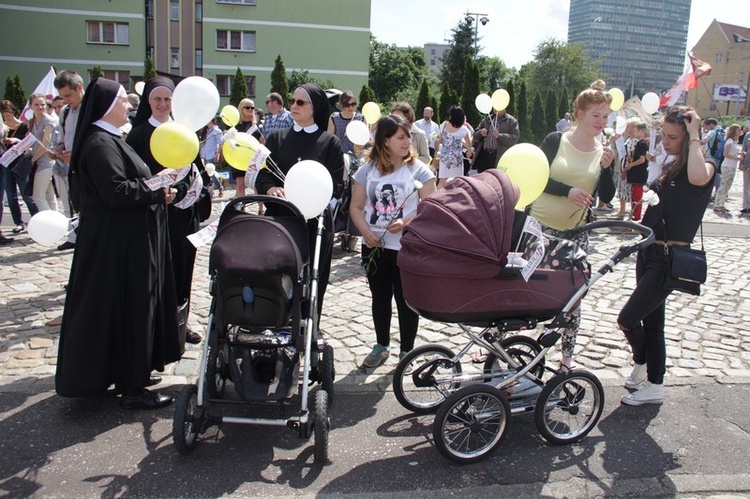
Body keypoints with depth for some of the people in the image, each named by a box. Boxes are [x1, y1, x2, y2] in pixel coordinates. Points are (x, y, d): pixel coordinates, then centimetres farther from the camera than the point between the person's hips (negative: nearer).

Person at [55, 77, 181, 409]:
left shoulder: (108, 139, 16)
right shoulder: (100, 144, -18)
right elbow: (117, 192, -25)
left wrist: (155, 190, 7)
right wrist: (158, 190, -15)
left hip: (127, 238, 11)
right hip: (118, 242, -11)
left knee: (133, 304, 17)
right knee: (127, 304, -4)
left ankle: (131, 372, 29)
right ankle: (131, 387, 6)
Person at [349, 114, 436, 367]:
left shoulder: (419, 170, -5)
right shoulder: (367, 170, 3)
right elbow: (356, 207, 4)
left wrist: (406, 223, -25)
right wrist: (366, 231, -13)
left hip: (408, 247, -3)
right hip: (374, 246, 3)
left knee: (406, 300, 5)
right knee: (380, 297, 16)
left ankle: (406, 351, 20)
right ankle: (381, 346, 33)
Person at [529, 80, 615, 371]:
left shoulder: (604, 151, 3)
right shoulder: (556, 141, -4)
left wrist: (606, 167, -13)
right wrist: (568, 191, -20)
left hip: (576, 233, 2)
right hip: (541, 226, -2)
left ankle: (567, 355, 21)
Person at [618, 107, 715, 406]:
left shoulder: (705, 166, -12)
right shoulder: (670, 167, 13)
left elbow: (698, 177, -38)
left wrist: (694, 136, -25)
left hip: (671, 258, -8)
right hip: (649, 252, 8)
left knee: (628, 319, -8)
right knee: (652, 320, 15)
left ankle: (642, 363, 22)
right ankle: (654, 386, 30)